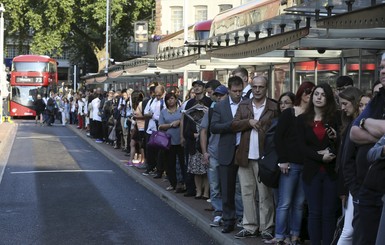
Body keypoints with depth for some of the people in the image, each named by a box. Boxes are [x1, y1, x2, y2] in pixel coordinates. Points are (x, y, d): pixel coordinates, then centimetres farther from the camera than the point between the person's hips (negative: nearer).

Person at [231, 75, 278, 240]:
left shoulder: (274, 108, -3)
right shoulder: (243, 106, 11)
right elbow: (234, 126, 4)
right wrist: (248, 122, -13)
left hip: (264, 157, -4)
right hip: (245, 156, 4)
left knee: (265, 195, 2)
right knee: (247, 193, 10)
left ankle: (266, 229, 9)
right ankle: (250, 227, 18)